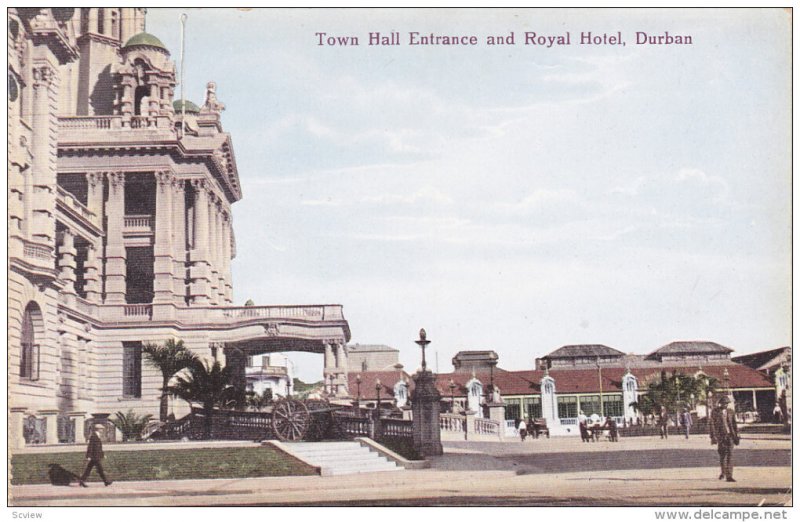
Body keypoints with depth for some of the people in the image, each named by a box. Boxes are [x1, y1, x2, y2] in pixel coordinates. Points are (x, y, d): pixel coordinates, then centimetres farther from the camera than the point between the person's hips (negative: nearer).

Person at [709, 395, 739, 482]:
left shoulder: (730, 412, 10)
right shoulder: (715, 412, -1)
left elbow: (734, 425, 13)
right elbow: (712, 425, -4)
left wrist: (736, 436, 10)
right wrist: (714, 437, -10)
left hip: (730, 435, 2)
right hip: (721, 436, -2)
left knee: (729, 456, -6)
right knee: (722, 455, 7)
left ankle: (729, 476, -8)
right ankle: (722, 472, 29)